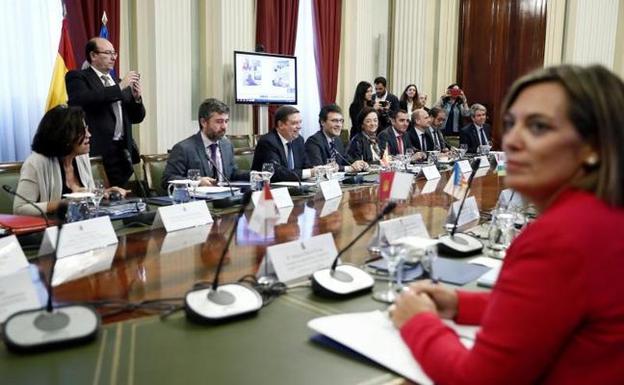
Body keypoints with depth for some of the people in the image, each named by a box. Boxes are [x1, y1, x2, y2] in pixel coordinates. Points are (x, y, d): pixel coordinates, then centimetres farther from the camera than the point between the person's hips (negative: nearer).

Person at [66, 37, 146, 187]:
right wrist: (119, 87, -14)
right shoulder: (77, 77, 4)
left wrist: (136, 97, 1)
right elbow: (84, 100, -18)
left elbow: (137, 117, 21)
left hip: (122, 152, 5)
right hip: (97, 152, -5)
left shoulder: (118, 82, 22)